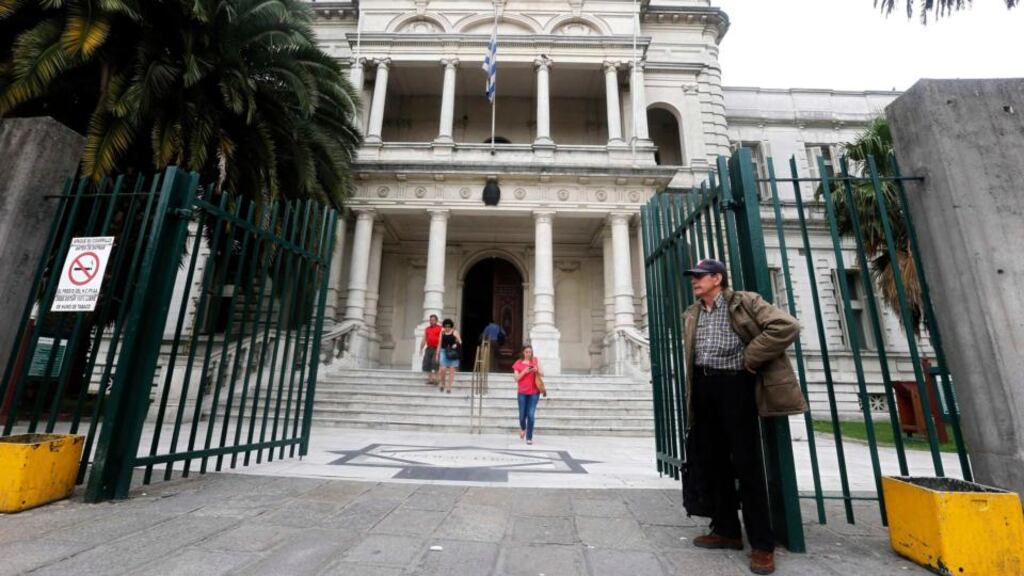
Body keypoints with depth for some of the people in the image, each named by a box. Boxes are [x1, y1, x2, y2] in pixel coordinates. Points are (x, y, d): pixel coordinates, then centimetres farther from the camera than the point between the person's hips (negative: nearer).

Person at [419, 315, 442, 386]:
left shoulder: (440, 328, 0)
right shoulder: (427, 329, 15)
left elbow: (441, 340, -6)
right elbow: (424, 340, 16)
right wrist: (421, 349, 11)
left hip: (436, 349, -5)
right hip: (428, 348, 5)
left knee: (435, 363, -10)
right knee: (427, 364, 2)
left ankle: (435, 379, -4)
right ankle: (430, 379, 10)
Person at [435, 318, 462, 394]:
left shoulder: (455, 332, 0)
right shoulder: (442, 332, 10)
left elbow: (460, 342, -4)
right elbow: (440, 344, 16)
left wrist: (456, 344, -26)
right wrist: (437, 354, 14)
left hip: (452, 353, -2)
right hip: (443, 352, 2)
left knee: (451, 370, 0)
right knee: (443, 369, -8)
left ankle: (449, 388, 8)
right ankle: (442, 384, 16)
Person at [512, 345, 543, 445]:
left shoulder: (535, 360, 3)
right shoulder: (518, 363, 0)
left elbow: (542, 374, 3)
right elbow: (516, 379, -4)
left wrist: (536, 370, -17)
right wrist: (524, 372, -17)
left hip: (534, 392, 0)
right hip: (522, 392, 0)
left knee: (531, 415, -6)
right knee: (522, 415, 6)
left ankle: (529, 437, 7)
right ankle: (523, 428, 39)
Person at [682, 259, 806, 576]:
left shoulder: (744, 302, -4)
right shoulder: (692, 315, 15)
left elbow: (787, 326, -16)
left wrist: (751, 360, -13)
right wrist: (693, 394, 15)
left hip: (735, 385, -6)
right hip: (704, 388, 6)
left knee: (746, 464, -2)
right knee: (714, 461, 11)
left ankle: (762, 543, 12)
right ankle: (727, 530, 25)